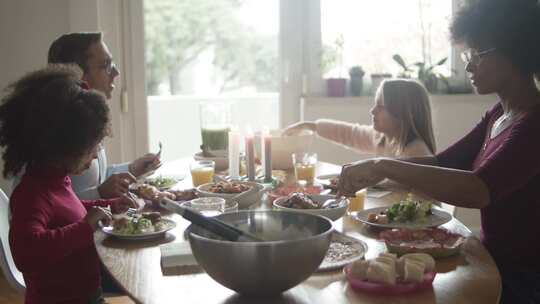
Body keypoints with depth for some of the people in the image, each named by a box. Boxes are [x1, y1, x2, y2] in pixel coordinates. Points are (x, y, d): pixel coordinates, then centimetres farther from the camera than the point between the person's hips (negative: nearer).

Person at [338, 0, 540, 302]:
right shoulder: (499, 114, 8)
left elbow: (480, 191, -36)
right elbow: (444, 163, 11)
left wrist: (384, 166, -34)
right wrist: (376, 168, -4)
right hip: (495, 263, 7)